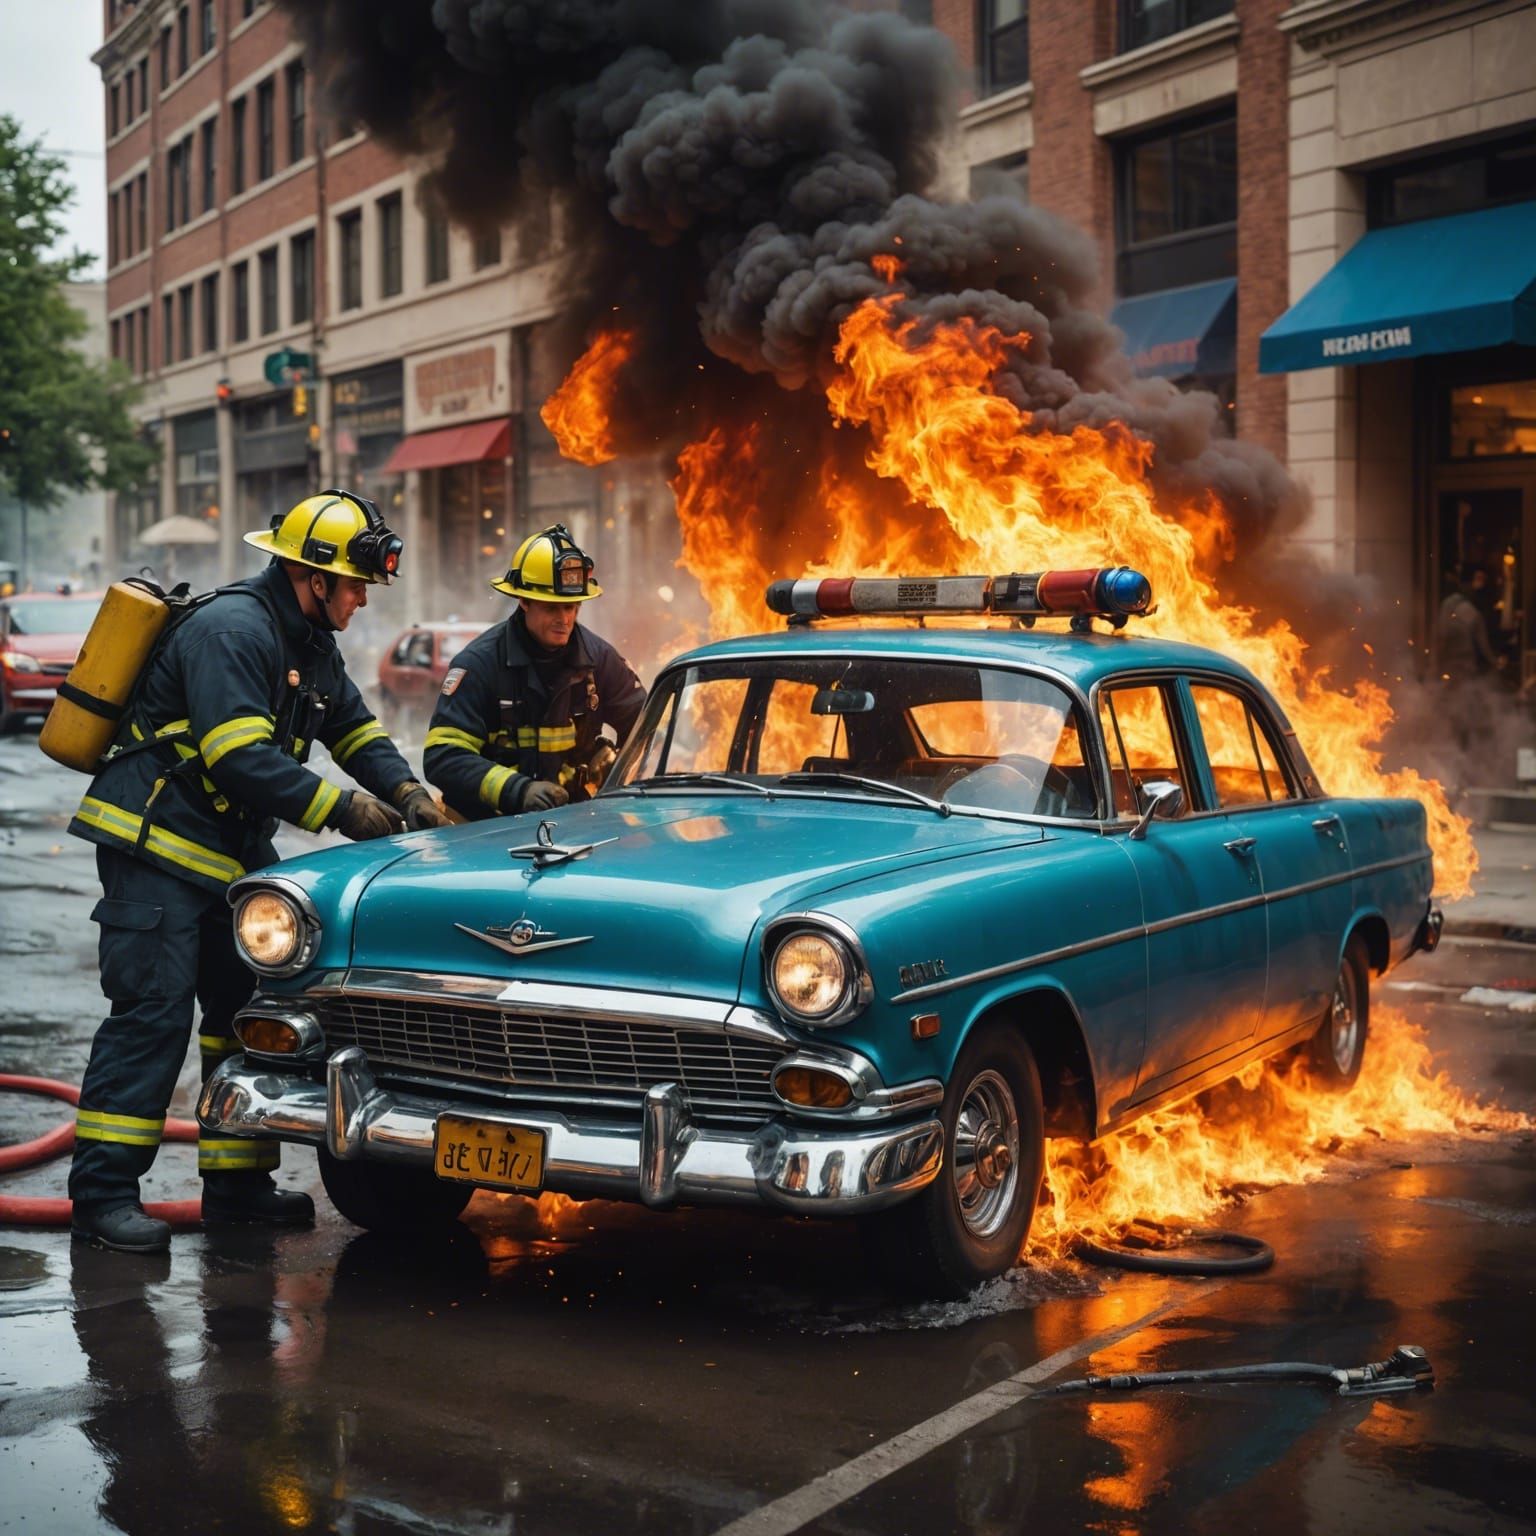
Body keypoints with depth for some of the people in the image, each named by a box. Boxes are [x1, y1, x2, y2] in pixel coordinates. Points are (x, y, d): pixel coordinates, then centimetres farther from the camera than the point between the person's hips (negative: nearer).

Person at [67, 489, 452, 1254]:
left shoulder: (310, 642, 12)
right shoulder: (232, 630, -19)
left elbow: (355, 727, 18)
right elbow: (241, 758, -27)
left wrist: (408, 795, -1)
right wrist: (345, 809, -24)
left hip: (231, 855, 10)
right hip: (157, 845, -10)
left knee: (249, 1009, 10)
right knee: (151, 1011, -13)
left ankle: (236, 1185, 17)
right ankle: (101, 1191, -10)